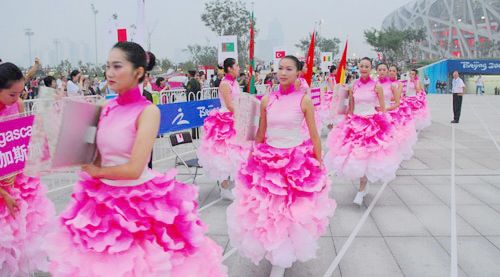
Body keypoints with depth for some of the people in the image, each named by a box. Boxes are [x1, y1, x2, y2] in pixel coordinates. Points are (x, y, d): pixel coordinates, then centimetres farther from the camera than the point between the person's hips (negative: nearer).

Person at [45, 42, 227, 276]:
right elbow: (99, 157, 9)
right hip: (104, 198, 6)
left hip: (139, 202, -6)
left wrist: (96, 172, -7)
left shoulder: (148, 111, -16)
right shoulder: (108, 107, 4)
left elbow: (133, 169, -21)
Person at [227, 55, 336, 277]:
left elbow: (314, 135, -3)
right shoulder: (267, 100, 2)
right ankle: (276, 253, 29)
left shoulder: (304, 101, -6)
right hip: (268, 158, 3)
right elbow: (260, 133, 10)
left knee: (292, 210, 3)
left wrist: (319, 164, -2)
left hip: (296, 159, -2)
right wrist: (251, 158, 13)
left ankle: (283, 258, 22)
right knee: (267, 208, 6)